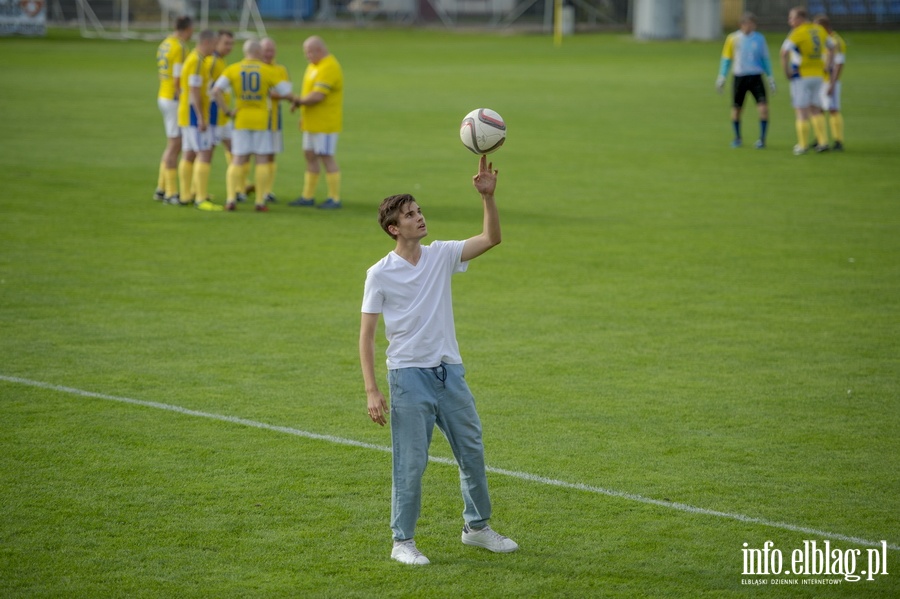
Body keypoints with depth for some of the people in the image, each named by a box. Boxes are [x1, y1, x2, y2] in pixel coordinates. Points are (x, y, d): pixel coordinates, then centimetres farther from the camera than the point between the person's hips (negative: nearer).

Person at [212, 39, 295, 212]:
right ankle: (260, 201, 1)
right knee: (262, 160, 4)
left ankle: (231, 199, -3)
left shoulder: (232, 69, -1)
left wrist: (226, 111, -6)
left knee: (237, 160, 6)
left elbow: (216, 90, -12)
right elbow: (286, 92, -4)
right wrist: (272, 92, 16)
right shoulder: (268, 71, -4)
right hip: (261, 119, -2)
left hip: (241, 120, 2)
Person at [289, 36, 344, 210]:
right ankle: (308, 197, 20)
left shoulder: (329, 68, -19)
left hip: (324, 123, -10)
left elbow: (317, 96, -26)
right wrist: (303, 116, 17)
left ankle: (335, 199, -1)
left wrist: (298, 102, -13)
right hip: (312, 122, 10)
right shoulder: (313, 65, 14)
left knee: (326, 157, -6)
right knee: (309, 156, 12)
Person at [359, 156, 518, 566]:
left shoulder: (441, 256, 4)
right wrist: (372, 391, -13)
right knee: (410, 463, -3)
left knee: (472, 452, 11)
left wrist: (487, 197, -16)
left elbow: (491, 239, -1)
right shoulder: (380, 275, -7)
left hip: (450, 372, 5)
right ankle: (403, 541, 8)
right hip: (409, 376, -5)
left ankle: (477, 527, 28)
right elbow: (366, 335, -6)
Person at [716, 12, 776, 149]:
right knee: (736, 109, 5)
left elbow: (765, 59, 13)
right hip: (739, 77, 0)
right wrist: (722, 77, 5)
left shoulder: (759, 39, 5)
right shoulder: (733, 39, 0)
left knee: (763, 106, -14)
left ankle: (762, 139, -4)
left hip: (756, 77, 0)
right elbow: (726, 58, 8)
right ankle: (737, 138, 26)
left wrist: (770, 77, 12)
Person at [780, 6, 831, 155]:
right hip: (817, 75, 6)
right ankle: (823, 141, 6)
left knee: (801, 111, 0)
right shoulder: (819, 30, 7)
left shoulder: (797, 33, -14)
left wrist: (786, 70, -14)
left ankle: (803, 145, 1)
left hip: (801, 76, -6)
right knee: (815, 109, 14)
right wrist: (828, 65, 22)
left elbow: (784, 52, -26)